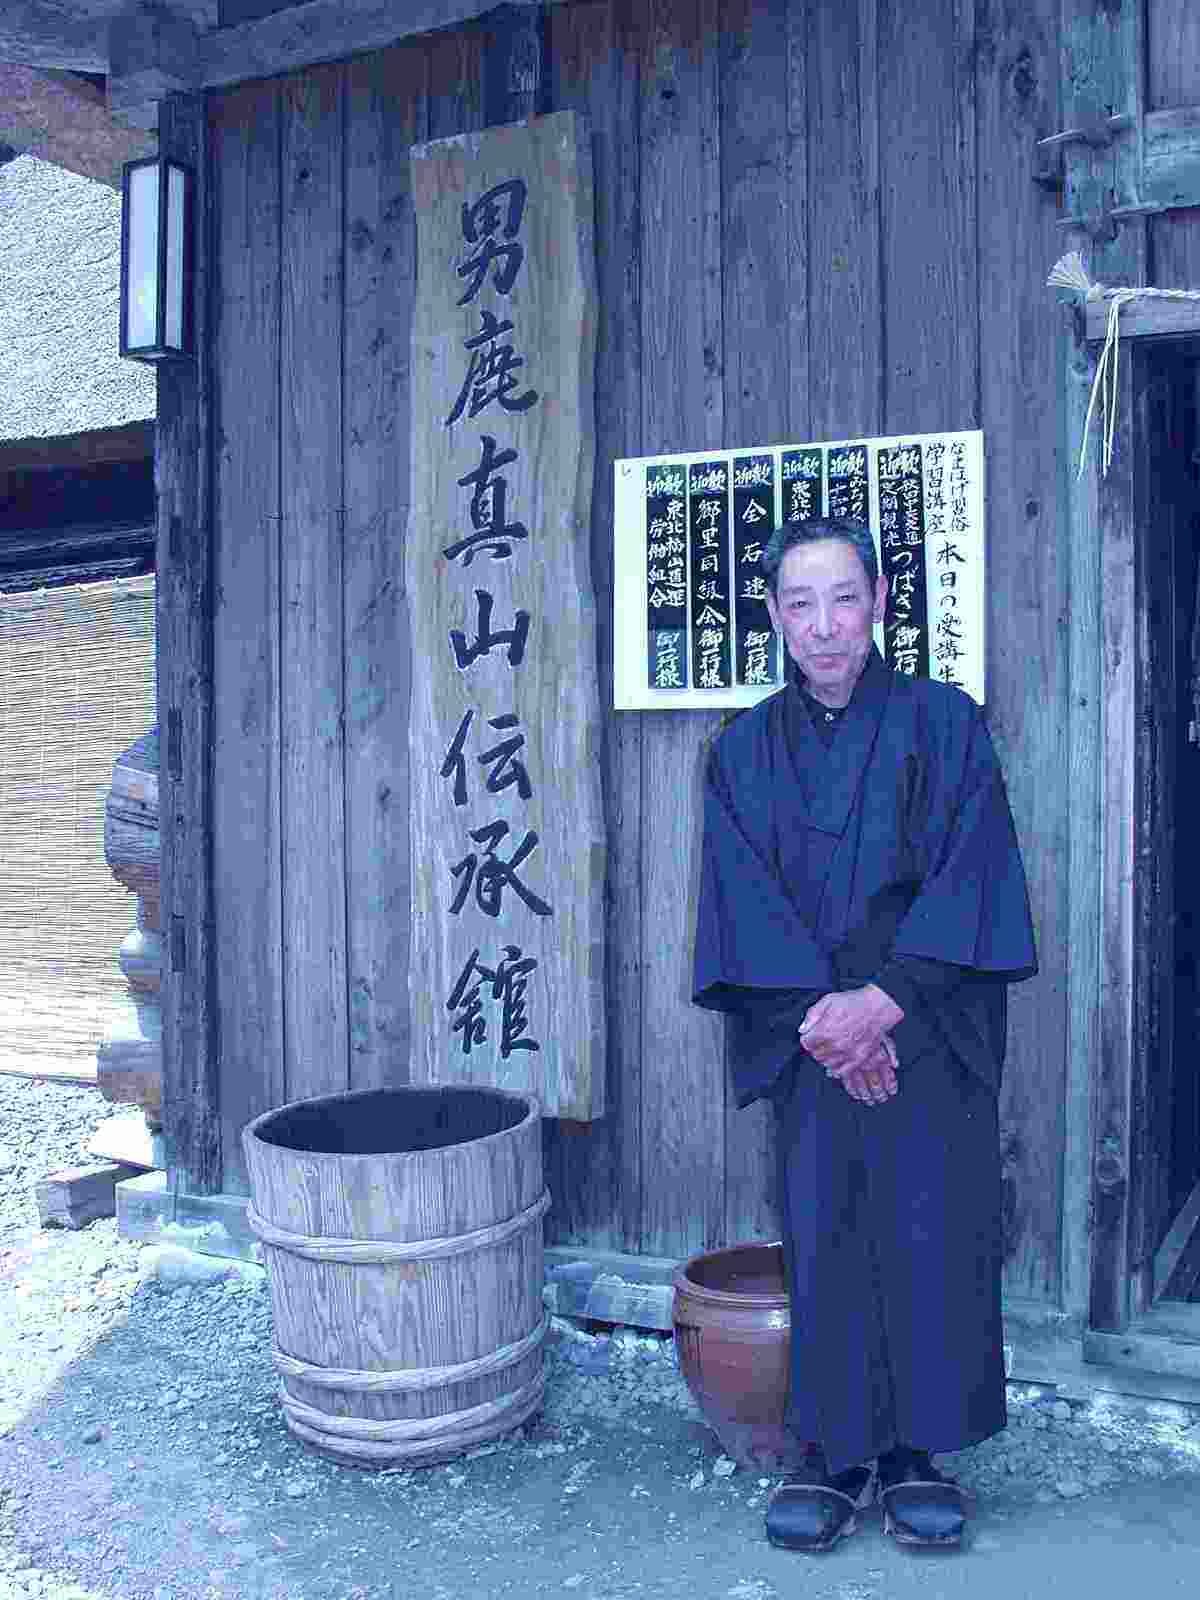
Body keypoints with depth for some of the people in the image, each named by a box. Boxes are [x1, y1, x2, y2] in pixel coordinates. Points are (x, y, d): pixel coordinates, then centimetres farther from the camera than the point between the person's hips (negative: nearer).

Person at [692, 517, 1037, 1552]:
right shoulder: (745, 753, 7)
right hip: (811, 1036, 1)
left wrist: (881, 1001, -16)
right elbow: (747, 905, 0)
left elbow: (966, 880, -6)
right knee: (822, 1240, 2)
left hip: (930, 1030, -1)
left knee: (931, 1237, 1)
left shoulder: (944, 724, 2)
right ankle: (832, 1453, 18)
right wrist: (821, 1016, -13)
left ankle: (915, 1451, 18)